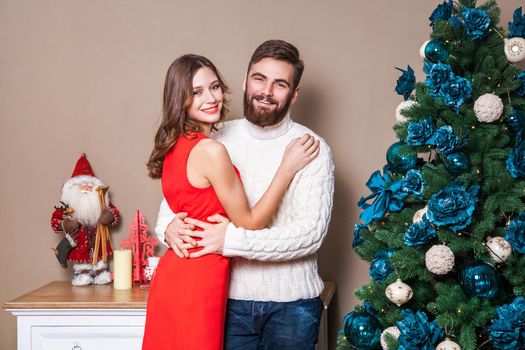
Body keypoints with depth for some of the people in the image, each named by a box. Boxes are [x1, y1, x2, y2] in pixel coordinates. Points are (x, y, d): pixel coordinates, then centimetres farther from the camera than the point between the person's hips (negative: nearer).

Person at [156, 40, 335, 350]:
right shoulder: (220, 140, 3)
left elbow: (310, 233, -16)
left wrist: (232, 240, -23)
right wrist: (168, 225, -12)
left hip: (291, 303, -2)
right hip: (231, 298, 2)